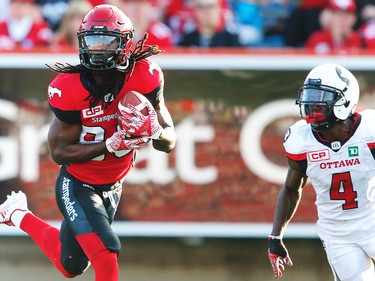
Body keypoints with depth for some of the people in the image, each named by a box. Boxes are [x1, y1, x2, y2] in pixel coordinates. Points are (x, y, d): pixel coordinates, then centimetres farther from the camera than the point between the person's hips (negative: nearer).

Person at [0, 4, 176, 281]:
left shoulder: (144, 77, -17)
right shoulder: (69, 89, -25)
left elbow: (169, 142, -12)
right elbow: (59, 151, -19)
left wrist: (152, 131, -36)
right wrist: (111, 145, -33)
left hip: (112, 187, 5)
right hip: (76, 185, -5)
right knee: (106, 254, -24)